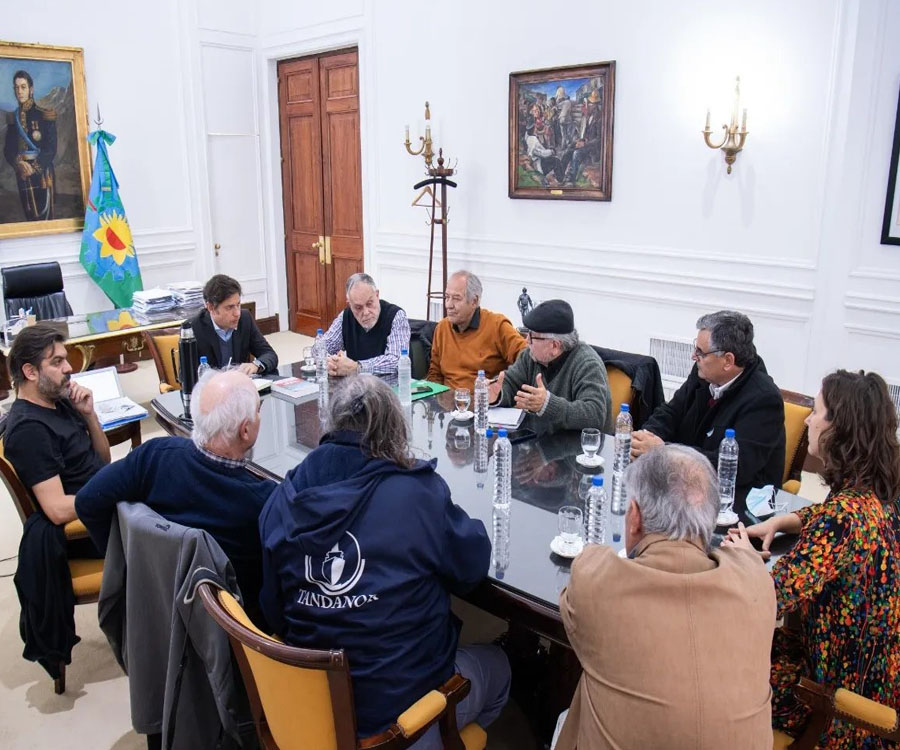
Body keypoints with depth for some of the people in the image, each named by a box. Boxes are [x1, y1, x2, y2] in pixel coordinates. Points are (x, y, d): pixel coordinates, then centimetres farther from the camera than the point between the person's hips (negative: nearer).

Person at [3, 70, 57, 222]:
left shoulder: (45, 115, -1)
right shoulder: (12, 118, 11)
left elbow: (51, 148, -6)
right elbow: (8, 149, 8)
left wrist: (34, 167, -15)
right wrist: (19, 163, -13)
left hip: (42, 171, -4)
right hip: (23, 174, 4)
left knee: (45, 216, -8)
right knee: (30, 217, 5)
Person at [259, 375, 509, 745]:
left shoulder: (282, 499, -8)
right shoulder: (418, 493, -21)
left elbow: (273, 612, 1)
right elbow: (474, 564, -5)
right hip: (397, 704, -5)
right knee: (496, 665, 28)